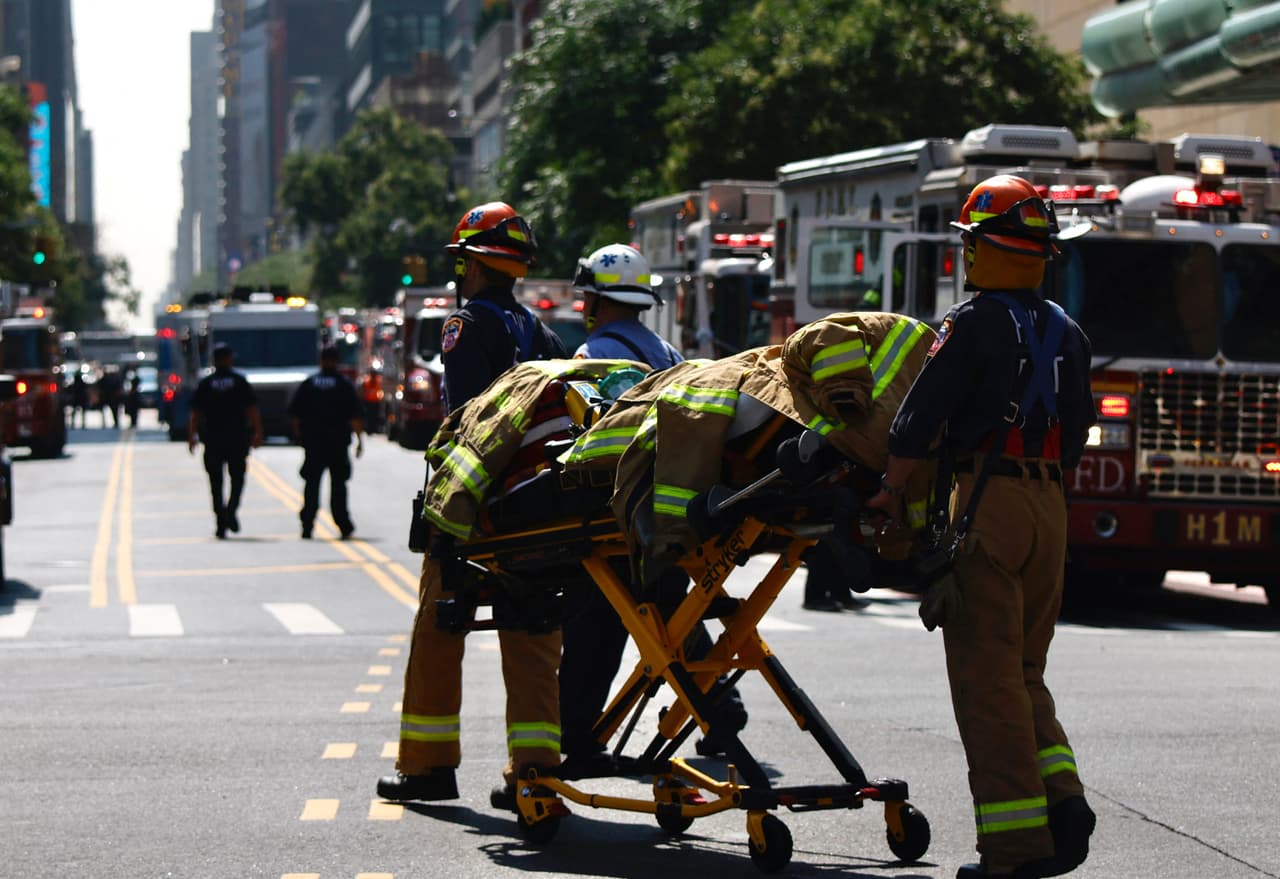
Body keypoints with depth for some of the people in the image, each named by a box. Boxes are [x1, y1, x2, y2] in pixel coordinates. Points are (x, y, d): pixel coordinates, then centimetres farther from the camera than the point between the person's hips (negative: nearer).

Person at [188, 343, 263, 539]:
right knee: (237, 479, 10)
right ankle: (231, 510, -15)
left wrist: (191, 437, 6)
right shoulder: (240, 382, -1)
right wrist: (258, 433, 4)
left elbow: (195, 414, 0)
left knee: (216, 483, 7)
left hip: (213, 440, 1)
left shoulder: (205, 384, 2)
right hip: (237, 439, -1)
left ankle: (221, 524, 2)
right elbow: (252, 411, -2)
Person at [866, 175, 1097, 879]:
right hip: (1050, 508, 7)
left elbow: (920, 417, -10)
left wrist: (893, 491, 0)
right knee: (1023, 674, 17)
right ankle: (1060, 798, 0)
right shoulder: (1065, 334, 14)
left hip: (988, 505, -7)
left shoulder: (974, 324, -8)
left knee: (987, 678, -3)